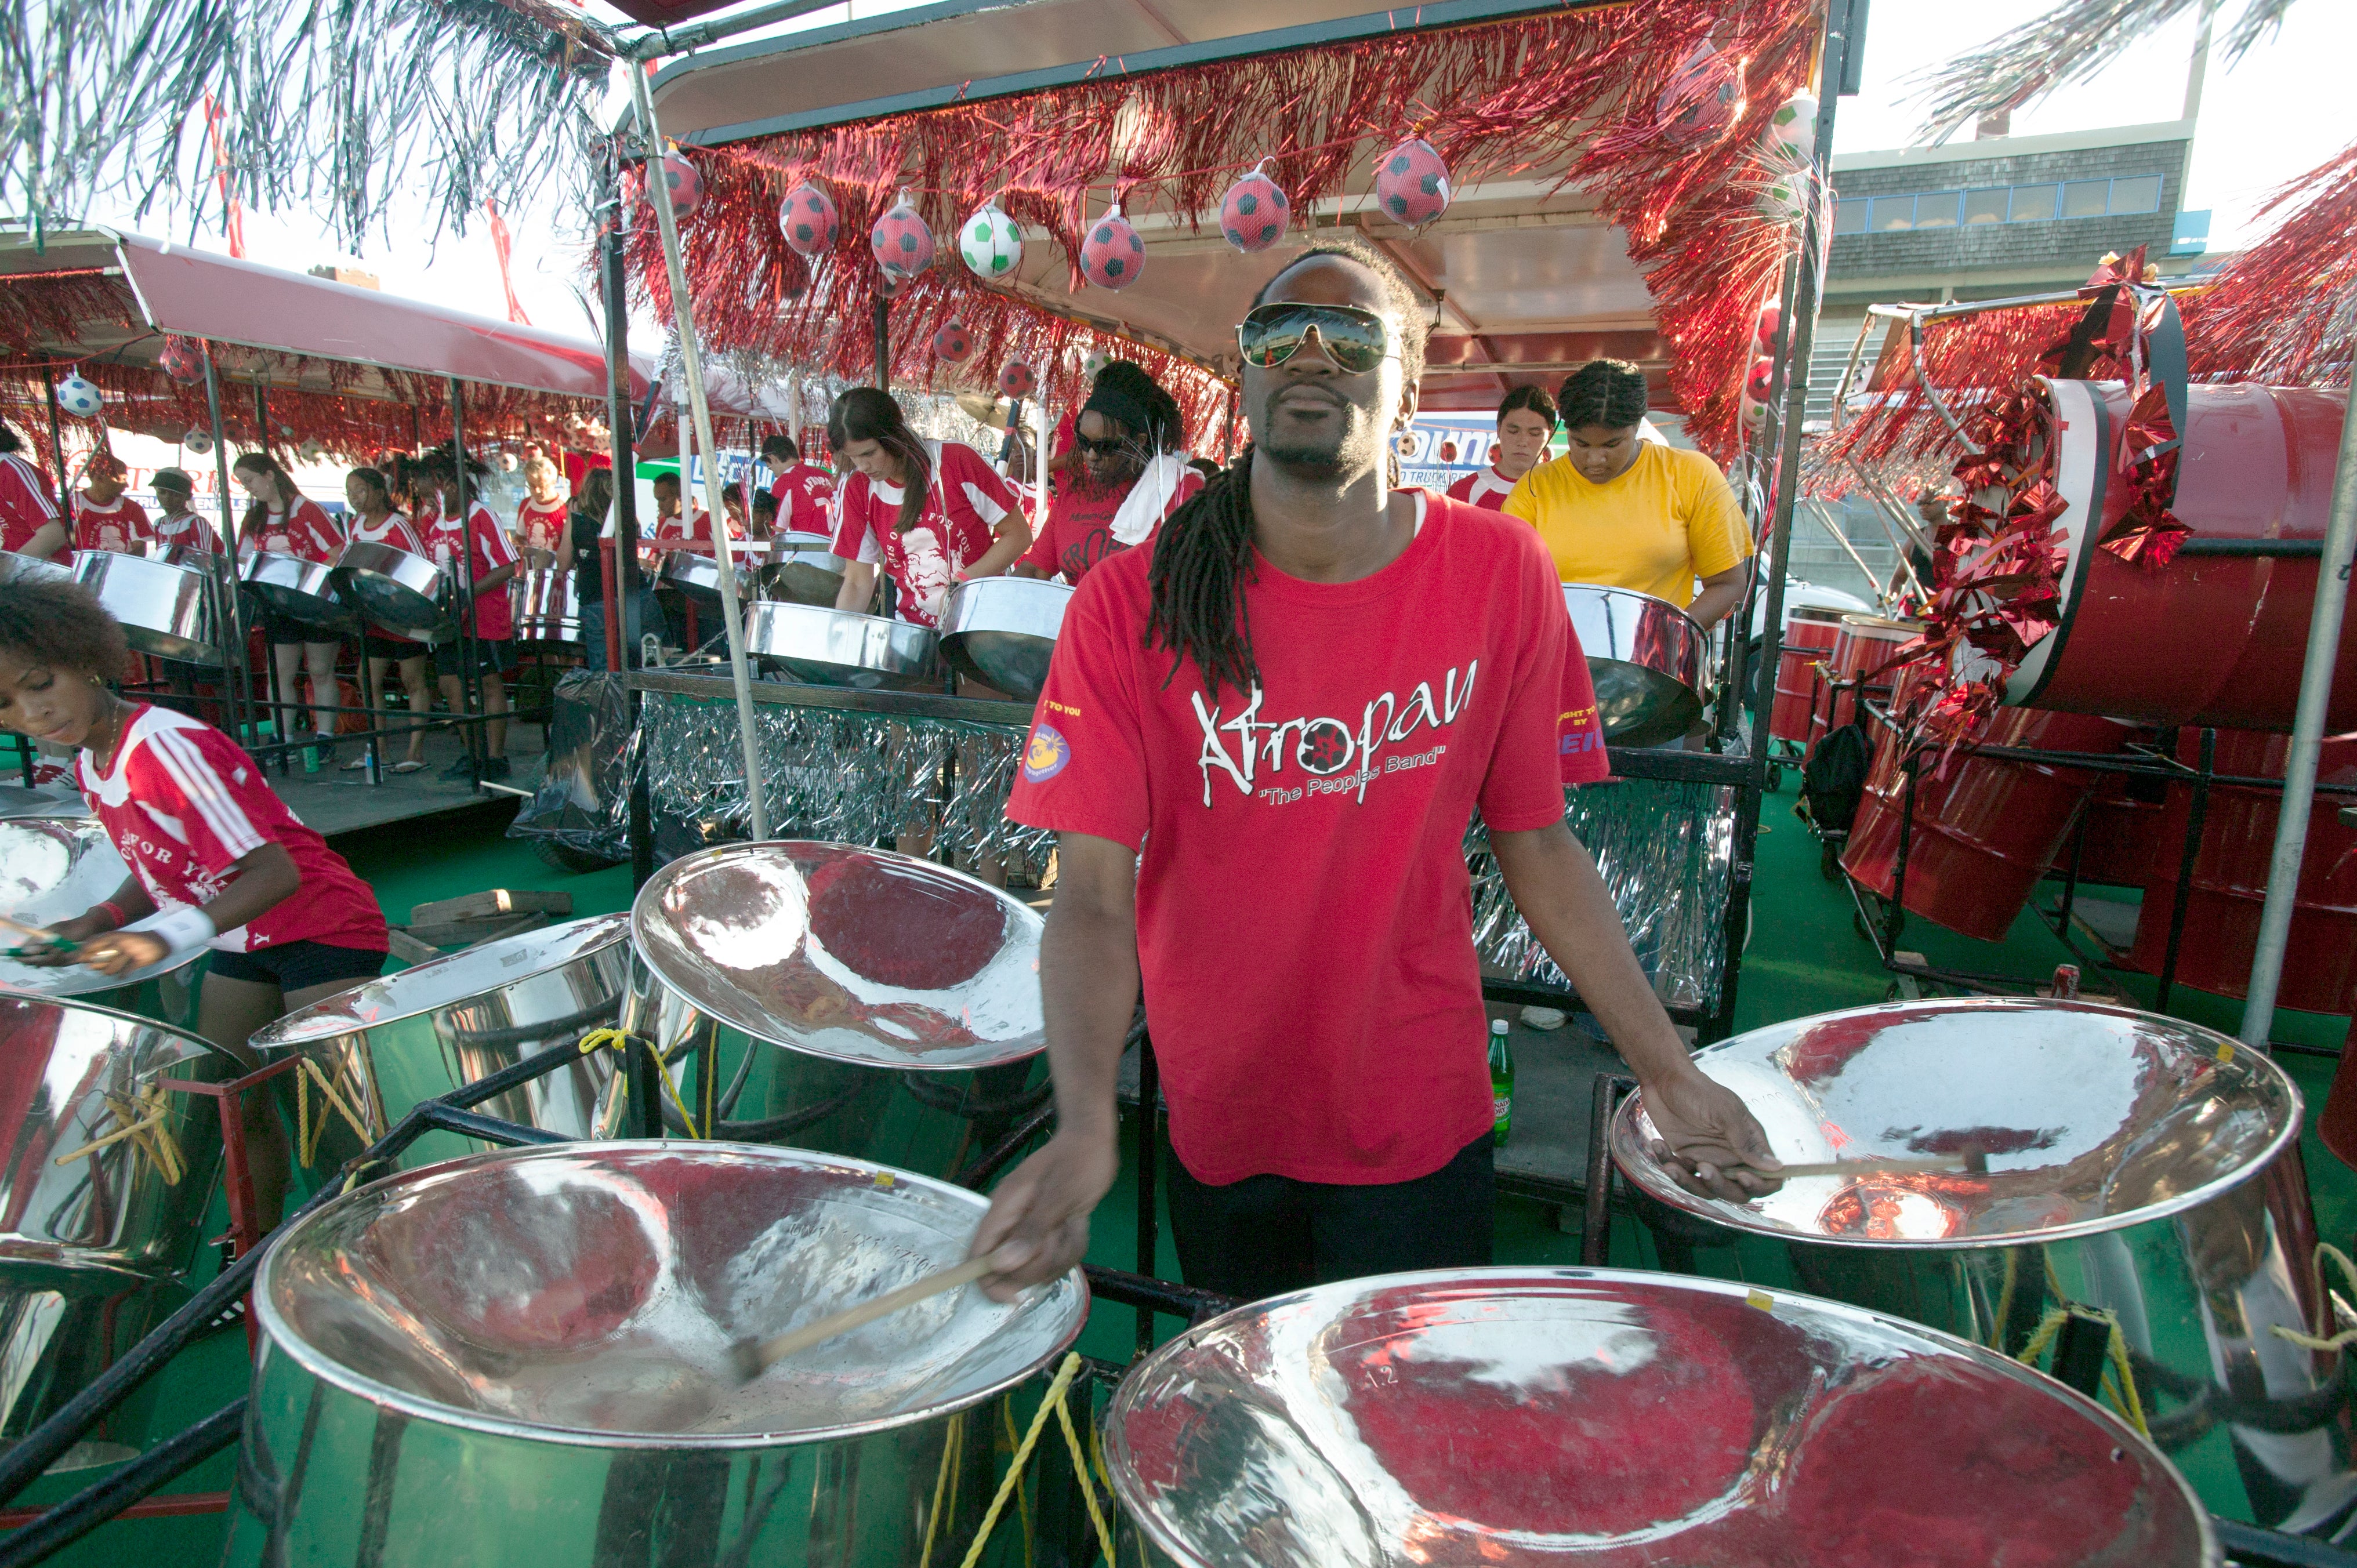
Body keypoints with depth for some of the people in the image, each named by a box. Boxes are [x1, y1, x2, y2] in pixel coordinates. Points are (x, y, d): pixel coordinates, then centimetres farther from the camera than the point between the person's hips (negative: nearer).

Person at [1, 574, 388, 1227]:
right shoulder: (91, 768, 4)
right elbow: (161, 867, 14)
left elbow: (274, 872, -29)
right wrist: (100, 921, -4)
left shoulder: (167, 746, -24)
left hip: (321, 929, -9)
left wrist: (168, 938, -39)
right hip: (243, 944, 9)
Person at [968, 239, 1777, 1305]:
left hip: (1419, 1124, 0)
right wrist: (1085, 1128, -33)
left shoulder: (1497, 573, -11)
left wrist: (1666, 1072, -5)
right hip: (1216, 1122, 1)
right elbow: (1094, 897, -18)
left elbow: (1535, 839, -4)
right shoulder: (1132, 607, -16)